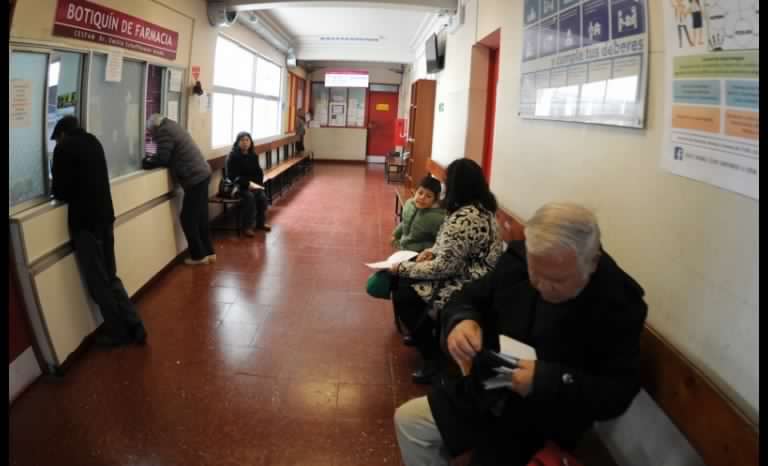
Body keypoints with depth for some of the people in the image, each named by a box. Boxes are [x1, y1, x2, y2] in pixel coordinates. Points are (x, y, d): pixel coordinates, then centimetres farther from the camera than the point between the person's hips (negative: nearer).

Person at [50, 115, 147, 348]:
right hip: (105, 216, 7)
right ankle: (134, 327, 16)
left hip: (85, 221, -7)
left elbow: (61, 191, -8)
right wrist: (73, 192, 15)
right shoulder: (93, 142, 11)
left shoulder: (64, 148, -8)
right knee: (110, 277, 16)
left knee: (98, 283, 5)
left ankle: (118, 332, 14)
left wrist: (58, 191, 12)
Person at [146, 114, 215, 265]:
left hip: (195, 177, -9)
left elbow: (162, 159, -14)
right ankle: (208, 252, 21)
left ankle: (199, 255, 7)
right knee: (200, 217, 15)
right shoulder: (172, 126, 19)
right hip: (202, 173, 9)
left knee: (188, 218, 0)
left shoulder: (164, 131, -10)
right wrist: (152, 160, 13)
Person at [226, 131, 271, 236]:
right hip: (238, 185, -5)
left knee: (262, 196, -22)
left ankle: (261, 222, -4)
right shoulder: (232, 156, -9)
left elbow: (259, 172, 11)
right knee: (249, 196, -32)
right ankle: (247, 226, -24)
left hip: (253, 184, 5)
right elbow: (232, 176, -14)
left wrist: (256, 184, -9)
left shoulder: (253, 155, 9)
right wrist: (248, 184, -24)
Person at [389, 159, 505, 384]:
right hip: (465, 275, 10)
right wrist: (431, 251, 2)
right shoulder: (480, 207, 6)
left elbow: (443, 267, -24)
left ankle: (434, 357, 3)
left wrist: (404, 268, -14)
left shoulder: (465, 218, -26)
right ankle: (424, 332, 28)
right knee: (401, 280, 10)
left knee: (403, 295, -10)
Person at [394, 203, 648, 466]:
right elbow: (471, 298, 3)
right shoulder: (518, 258, -9)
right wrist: (461, 321, -21)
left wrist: (545, 382, -31)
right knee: (407, 420, 5)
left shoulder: (620, 302, -21)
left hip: (544, 426, -4)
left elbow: (618, 393, -19)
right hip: (486, 392, 5)